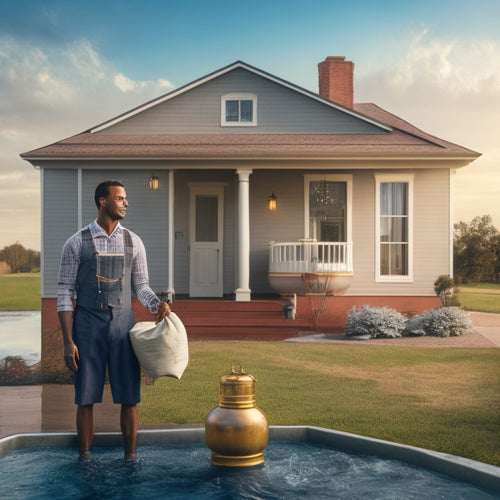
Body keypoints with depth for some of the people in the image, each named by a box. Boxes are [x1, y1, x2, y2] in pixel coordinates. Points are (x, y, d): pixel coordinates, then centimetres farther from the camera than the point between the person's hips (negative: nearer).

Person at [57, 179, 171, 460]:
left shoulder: (133, 242, 6)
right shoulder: (77, 243, -2)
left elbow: (141, 286, 10)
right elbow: (65, 293, -3)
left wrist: (158, 305, -13)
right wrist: (68, 341, -9)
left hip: (123, 324, 2)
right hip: (88, 324, -2)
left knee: (129, 396, 4)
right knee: (86, 398, 4)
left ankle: (130, 457, 17)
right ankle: (85, 458, 18)